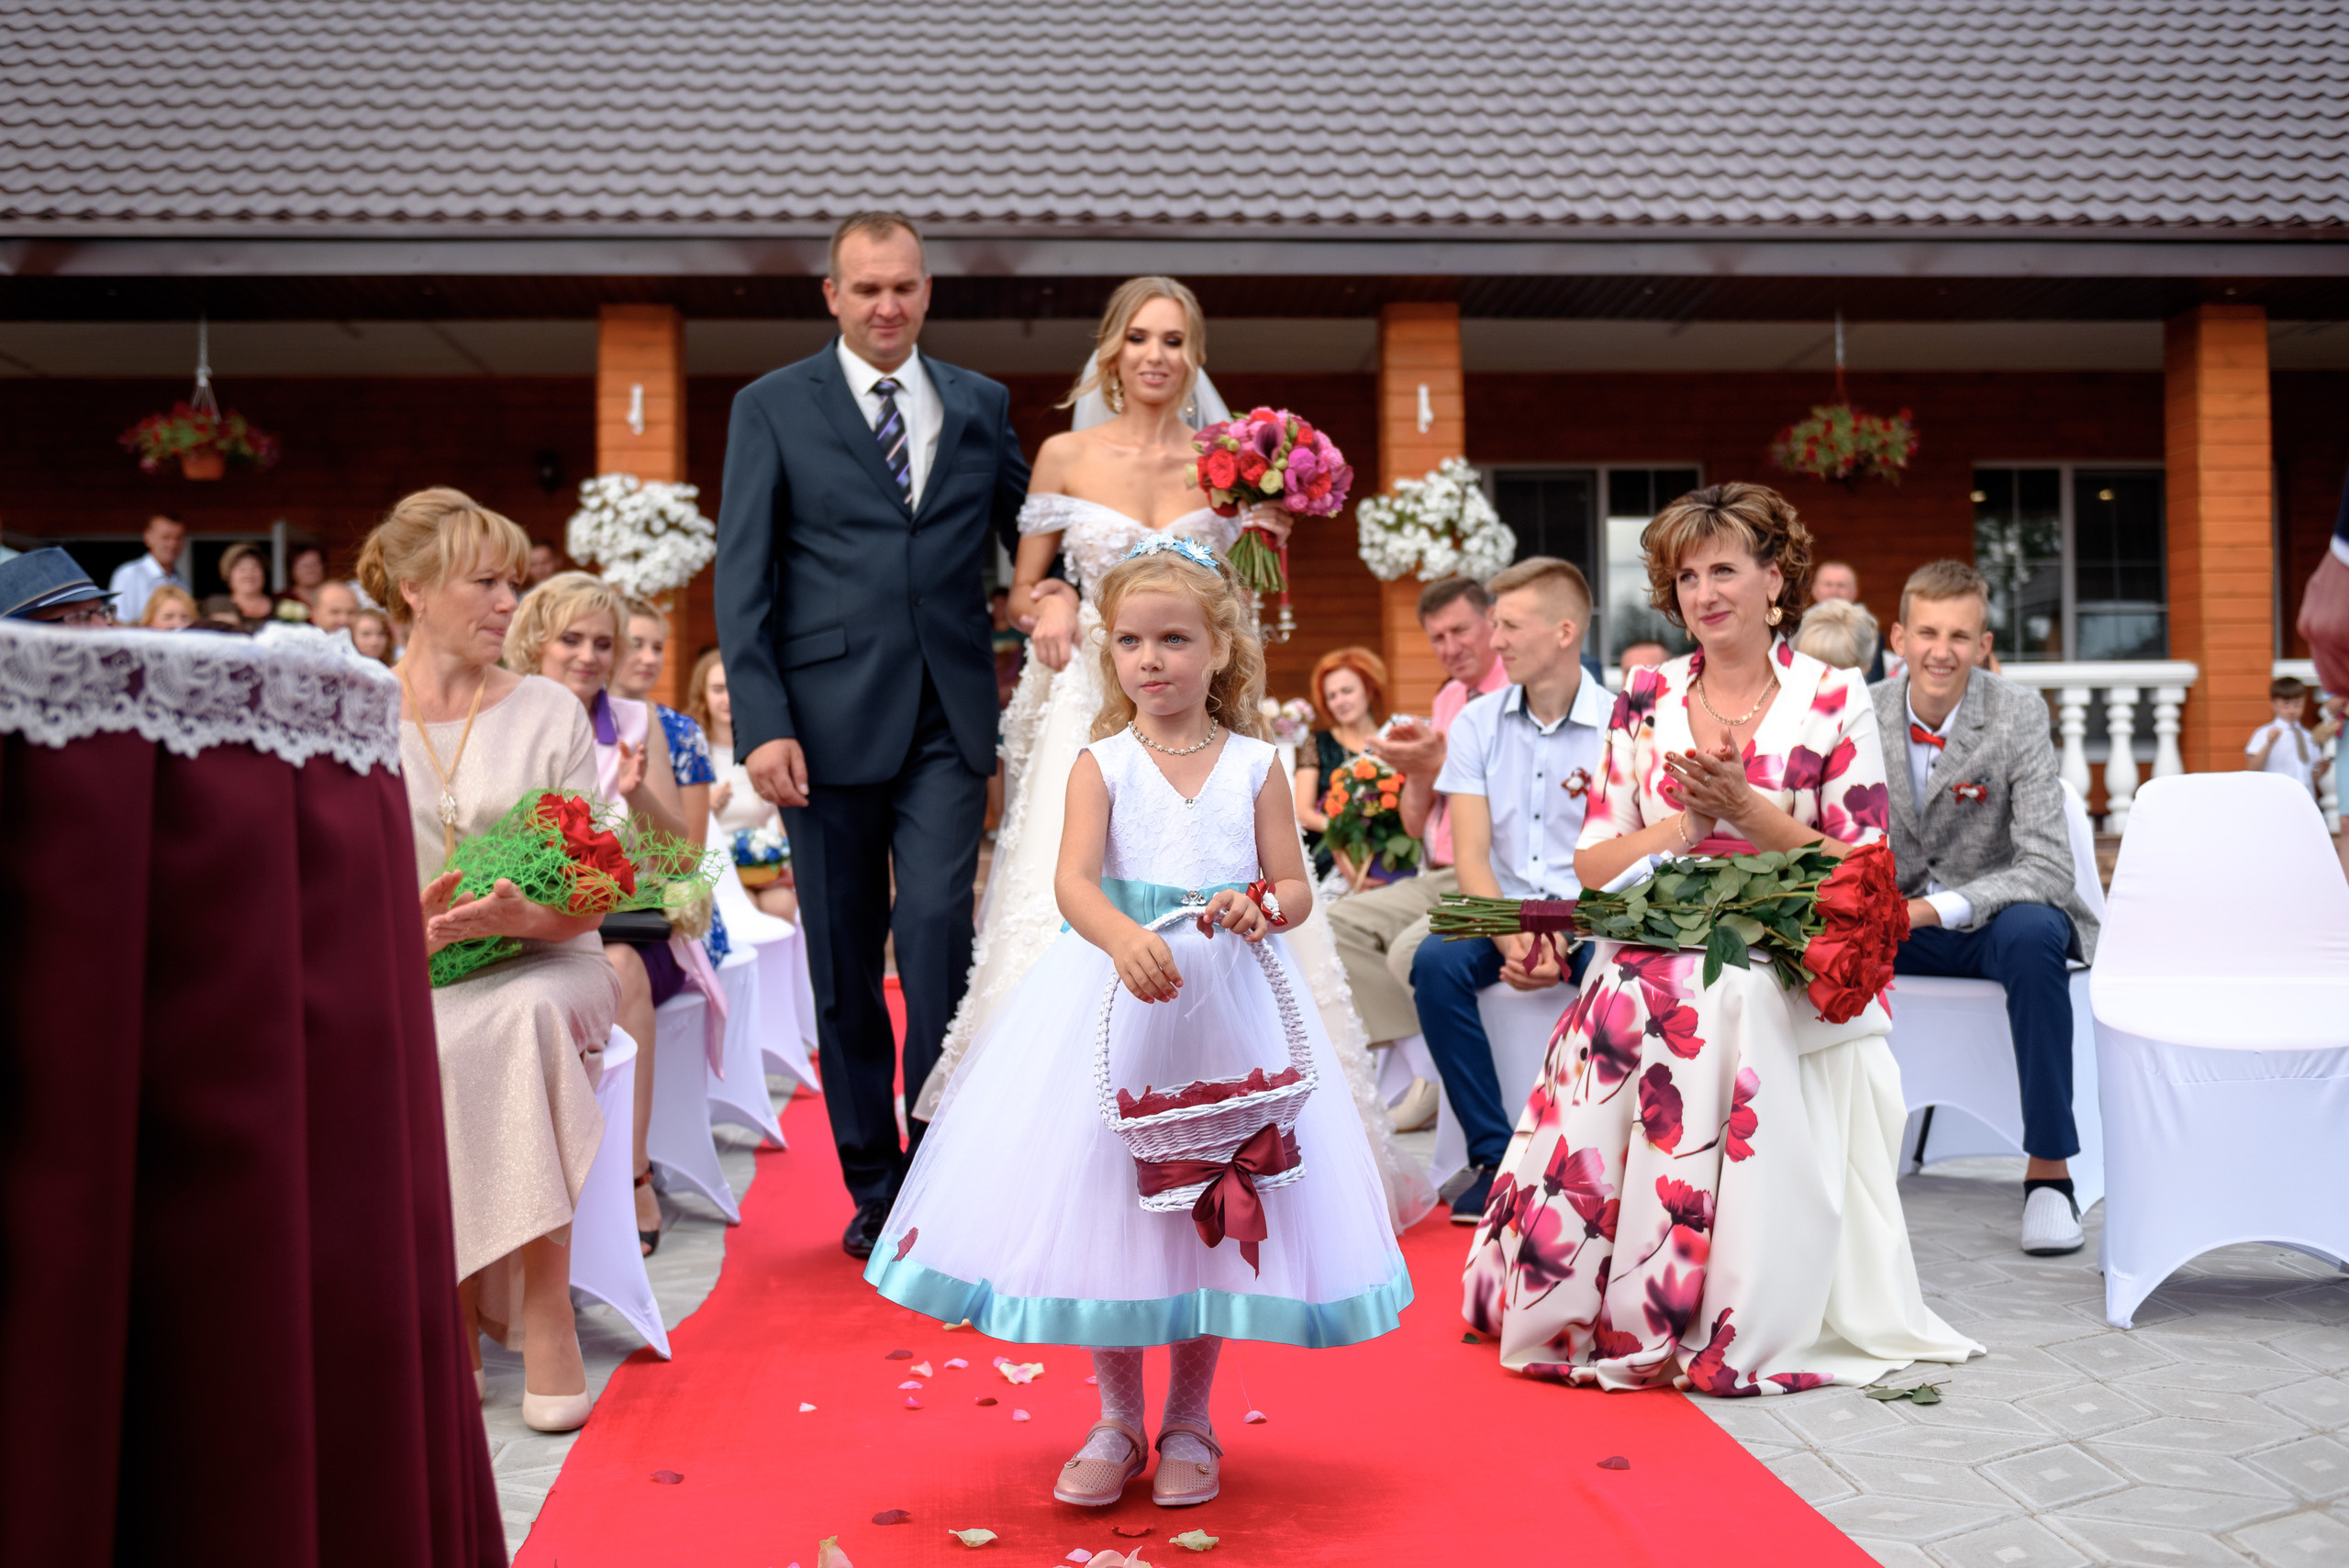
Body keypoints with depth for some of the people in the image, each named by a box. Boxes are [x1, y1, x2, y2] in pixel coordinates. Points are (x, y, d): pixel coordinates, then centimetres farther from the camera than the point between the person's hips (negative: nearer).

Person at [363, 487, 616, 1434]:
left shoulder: (549, 712, 9)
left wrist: (522, 916, -21)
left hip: (544, 963, 0)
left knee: (527, 1017, -35)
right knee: (429, 1048, -34)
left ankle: (543, 1309, -32)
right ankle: (457, 1311, -24)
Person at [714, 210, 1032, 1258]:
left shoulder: (981, 406, 13)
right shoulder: (772, 407, 5)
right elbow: (742, 580, 0)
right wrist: (763, 725, -9)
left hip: (948, 721, 1)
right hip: (829, 722, -1)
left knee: (937, 926, -12)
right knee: (843, 962, 5)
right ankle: (873, 1186, 19)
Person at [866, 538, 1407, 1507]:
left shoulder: (1255, 765, 4)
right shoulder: (1103, 763, -1)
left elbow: (1296, 890, 3)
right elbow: (1073, 880, -16)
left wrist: (1260, 907, -20)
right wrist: (1124, 937, -36)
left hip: (1231, 1001, 1)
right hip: (1113, 995, -1)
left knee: (1218, 1210, 5)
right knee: (1105, 1201, 2)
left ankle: (1187, 1424, 22)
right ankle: (1118, 1420, 20)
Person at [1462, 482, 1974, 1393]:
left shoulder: (1833, 699, 3)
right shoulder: (1645, 701, 11)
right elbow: (1593, 865, 7)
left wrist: (1747, 810, -15)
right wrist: (1688, 822, -11)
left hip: (1785, 986, -2)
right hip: (1651, 972, 2)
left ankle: (1736, 1327, 1)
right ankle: (1606, 1316, 3)